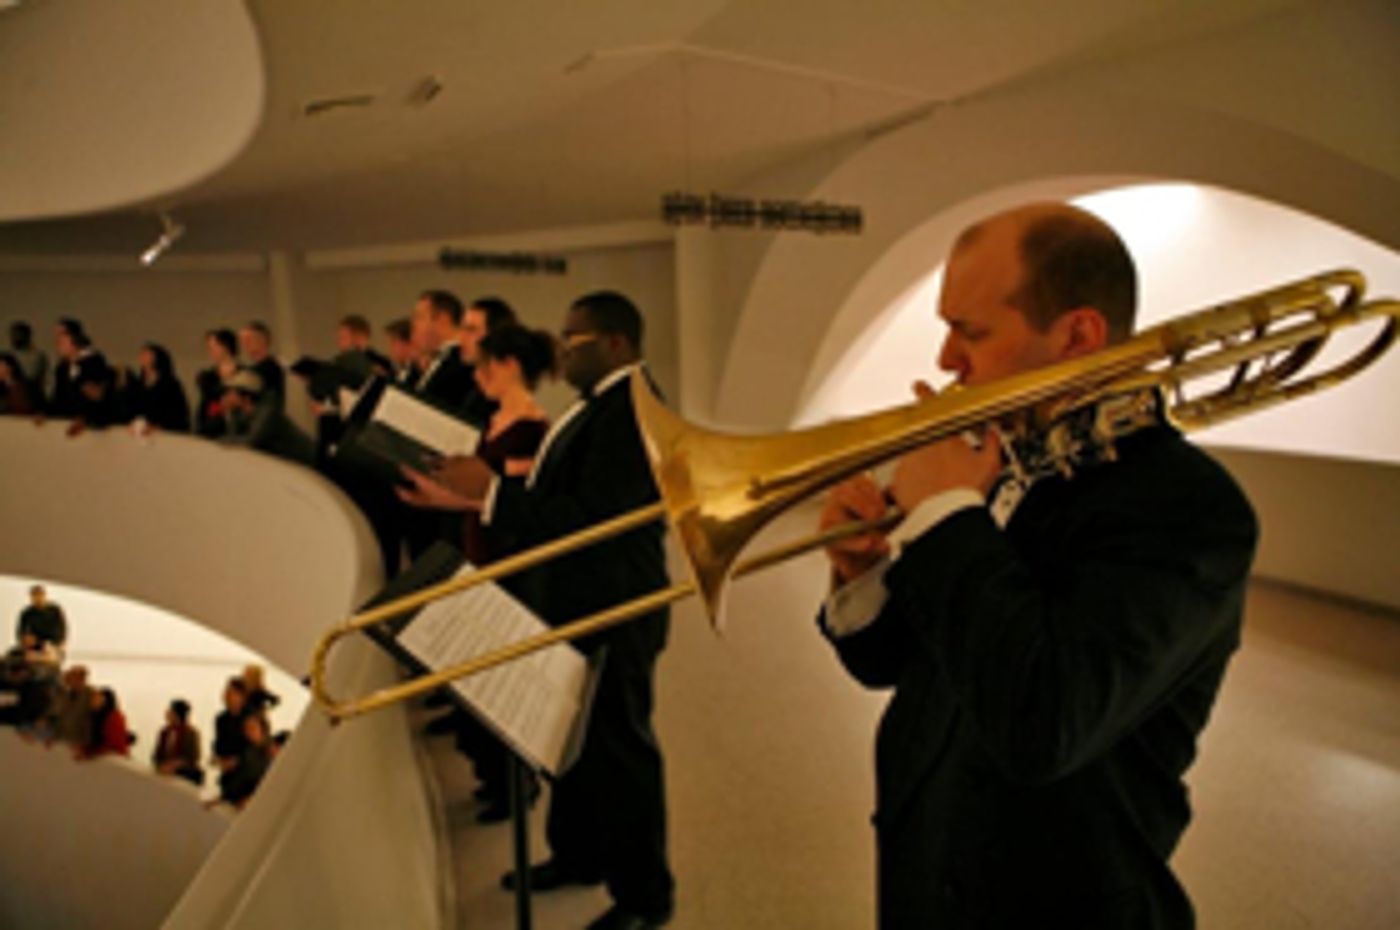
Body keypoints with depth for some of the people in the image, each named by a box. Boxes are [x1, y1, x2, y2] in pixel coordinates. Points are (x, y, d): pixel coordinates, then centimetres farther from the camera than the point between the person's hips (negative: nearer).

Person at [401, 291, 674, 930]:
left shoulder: (630, 411, -24)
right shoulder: (601, 401, 9)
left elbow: (592, 519, -31)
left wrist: (491, 492, -30)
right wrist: (483, 490, 3)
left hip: (609, 614, -10)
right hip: (575, 603, 10)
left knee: (616, 749, 5)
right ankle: (577, 855, 43)